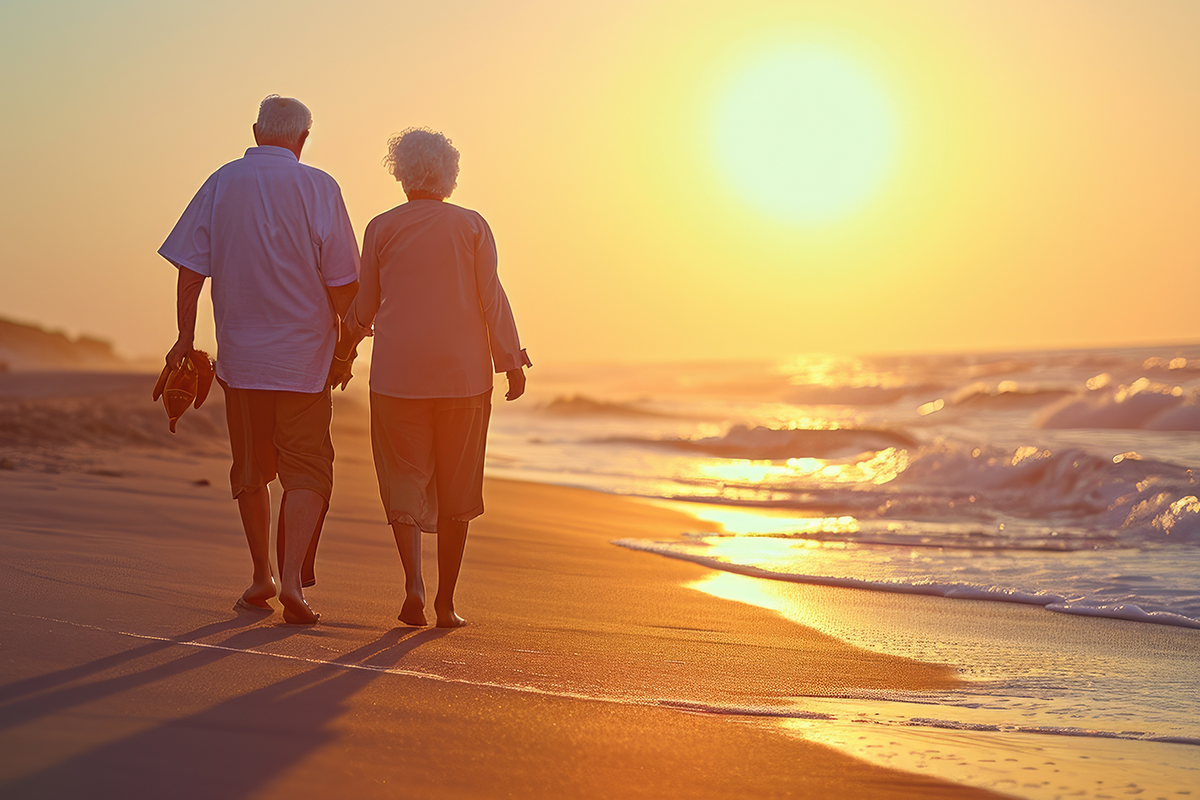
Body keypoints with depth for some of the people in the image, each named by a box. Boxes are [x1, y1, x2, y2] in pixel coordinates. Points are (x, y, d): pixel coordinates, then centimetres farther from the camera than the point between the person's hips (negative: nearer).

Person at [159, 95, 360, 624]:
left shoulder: (221, 183, 3)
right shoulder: (318, 189, -5)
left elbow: (190, 269, 1)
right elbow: (343, 282, -7)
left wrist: (185, 337, 9)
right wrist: (344, 347, 5)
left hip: (240, 352, 3)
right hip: (304, 354, -3)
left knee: (251, 470, 16)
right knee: (307, 470, 1)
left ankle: (261, 576, 25)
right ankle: (292, 579, -15)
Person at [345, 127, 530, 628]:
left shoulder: (382, 228, 2)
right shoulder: (472, 226, 2)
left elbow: (363, 307, 8)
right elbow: (491, 299, -2)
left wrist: (348, 341, 28)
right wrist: (511, 362, 2)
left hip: (398, 374, 0)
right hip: (463, 373, 1)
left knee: (404, 479, 6)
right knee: (456, 486, 10)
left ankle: (413, 583, -15)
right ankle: (446, 602, 12)